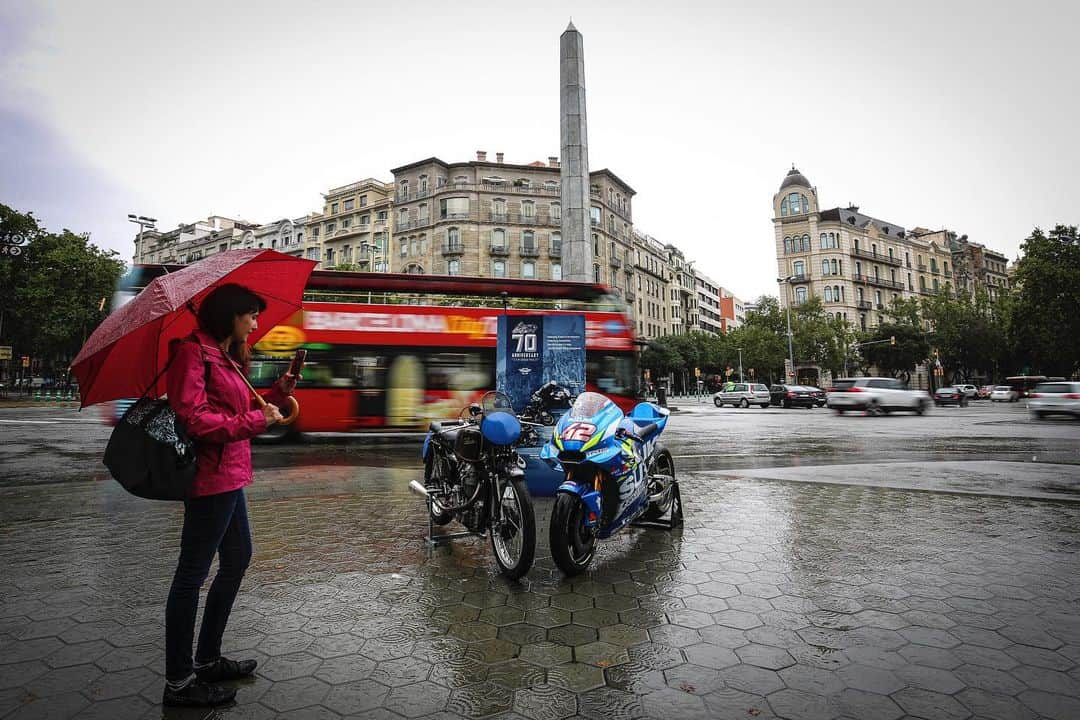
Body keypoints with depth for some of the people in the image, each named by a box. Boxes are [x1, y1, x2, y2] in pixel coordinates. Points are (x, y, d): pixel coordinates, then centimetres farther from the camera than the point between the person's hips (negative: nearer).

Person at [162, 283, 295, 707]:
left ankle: (208, 660, 34)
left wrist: (276, 394, 6)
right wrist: (257, 420, -17)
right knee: (192, 573, 1)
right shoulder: (194, 352, -13)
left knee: (238, 558, 19)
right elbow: (194, 418, -22)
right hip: (212, 476, -10)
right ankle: (179, 682, 17)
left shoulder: (226, 357, 17)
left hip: (229, 475, 11)